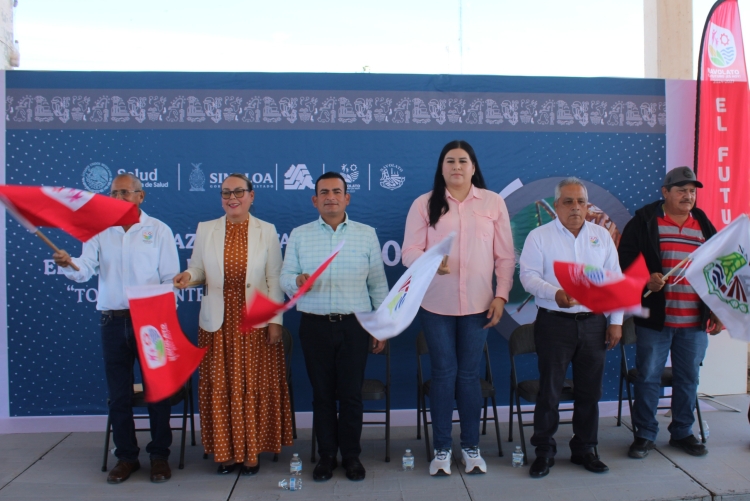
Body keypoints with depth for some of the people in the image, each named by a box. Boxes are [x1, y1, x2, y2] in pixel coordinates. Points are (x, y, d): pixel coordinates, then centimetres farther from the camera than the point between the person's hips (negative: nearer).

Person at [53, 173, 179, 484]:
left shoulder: (158, 230, 1)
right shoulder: (99, 231, 8)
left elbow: (170, 279, -1)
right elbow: (85, 271, -4)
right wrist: (68, 264, -26)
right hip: (113, 321, 3)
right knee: (118, 392, 9)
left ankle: (159, 455, 17)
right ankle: (126, 456, 23)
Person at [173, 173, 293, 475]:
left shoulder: (267, 231, 1)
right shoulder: (205, 230, 6)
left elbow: (274, 280, -1)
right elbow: (198, 269, 9)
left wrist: (275, 321, -5)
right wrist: (188, 276, -15)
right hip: (218, 322, 2)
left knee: (255, 388, 4)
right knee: (220, 388, 6)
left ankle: (252, 451, 19)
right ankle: (226, 450, 21)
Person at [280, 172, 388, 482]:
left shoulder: (366, 234, 6)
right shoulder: (299, 235, 7)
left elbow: (378, 284, 7)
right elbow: (285, 278, 4)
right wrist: (297, 281, -20)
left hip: (354, 325, 0)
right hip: (315, 325, 1)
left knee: (351, 393, 5)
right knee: (322, 393, 8)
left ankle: (351, 455, 21)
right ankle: (326, 455, 23)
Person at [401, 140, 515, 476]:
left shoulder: (493, 202, 4)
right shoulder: (424, 204, 1)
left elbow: (505, 256, 5)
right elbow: (409, 252, -4)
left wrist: (501, 296, -2)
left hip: (478, 305, 1)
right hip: (436, 305, 0)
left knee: (469, 375, 8)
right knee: (443, 374, 6)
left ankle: (471, 447, 25)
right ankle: (442, 449, 21)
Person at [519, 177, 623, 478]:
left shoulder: (602, 236, 10)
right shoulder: (539, 236, 0)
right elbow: (528, 276, -8)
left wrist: (616, 321, 5)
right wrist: (555, 293, -26)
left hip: (593, 322, 4)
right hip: (554, 322, -3)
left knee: (590, 389, 10)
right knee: (550, 389, 1)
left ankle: (584, 448, 25)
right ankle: (544, 451, 14)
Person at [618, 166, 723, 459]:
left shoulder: (704, 226, 12)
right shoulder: (644, 223, -1)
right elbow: (625, 262, -3)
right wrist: (645, 279, -21)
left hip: (695, 322, 4)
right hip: (655, 318, -4)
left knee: (688, 379, 12)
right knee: (648, 377, 3)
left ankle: (682, 433, 27)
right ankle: (644, 435, 16)